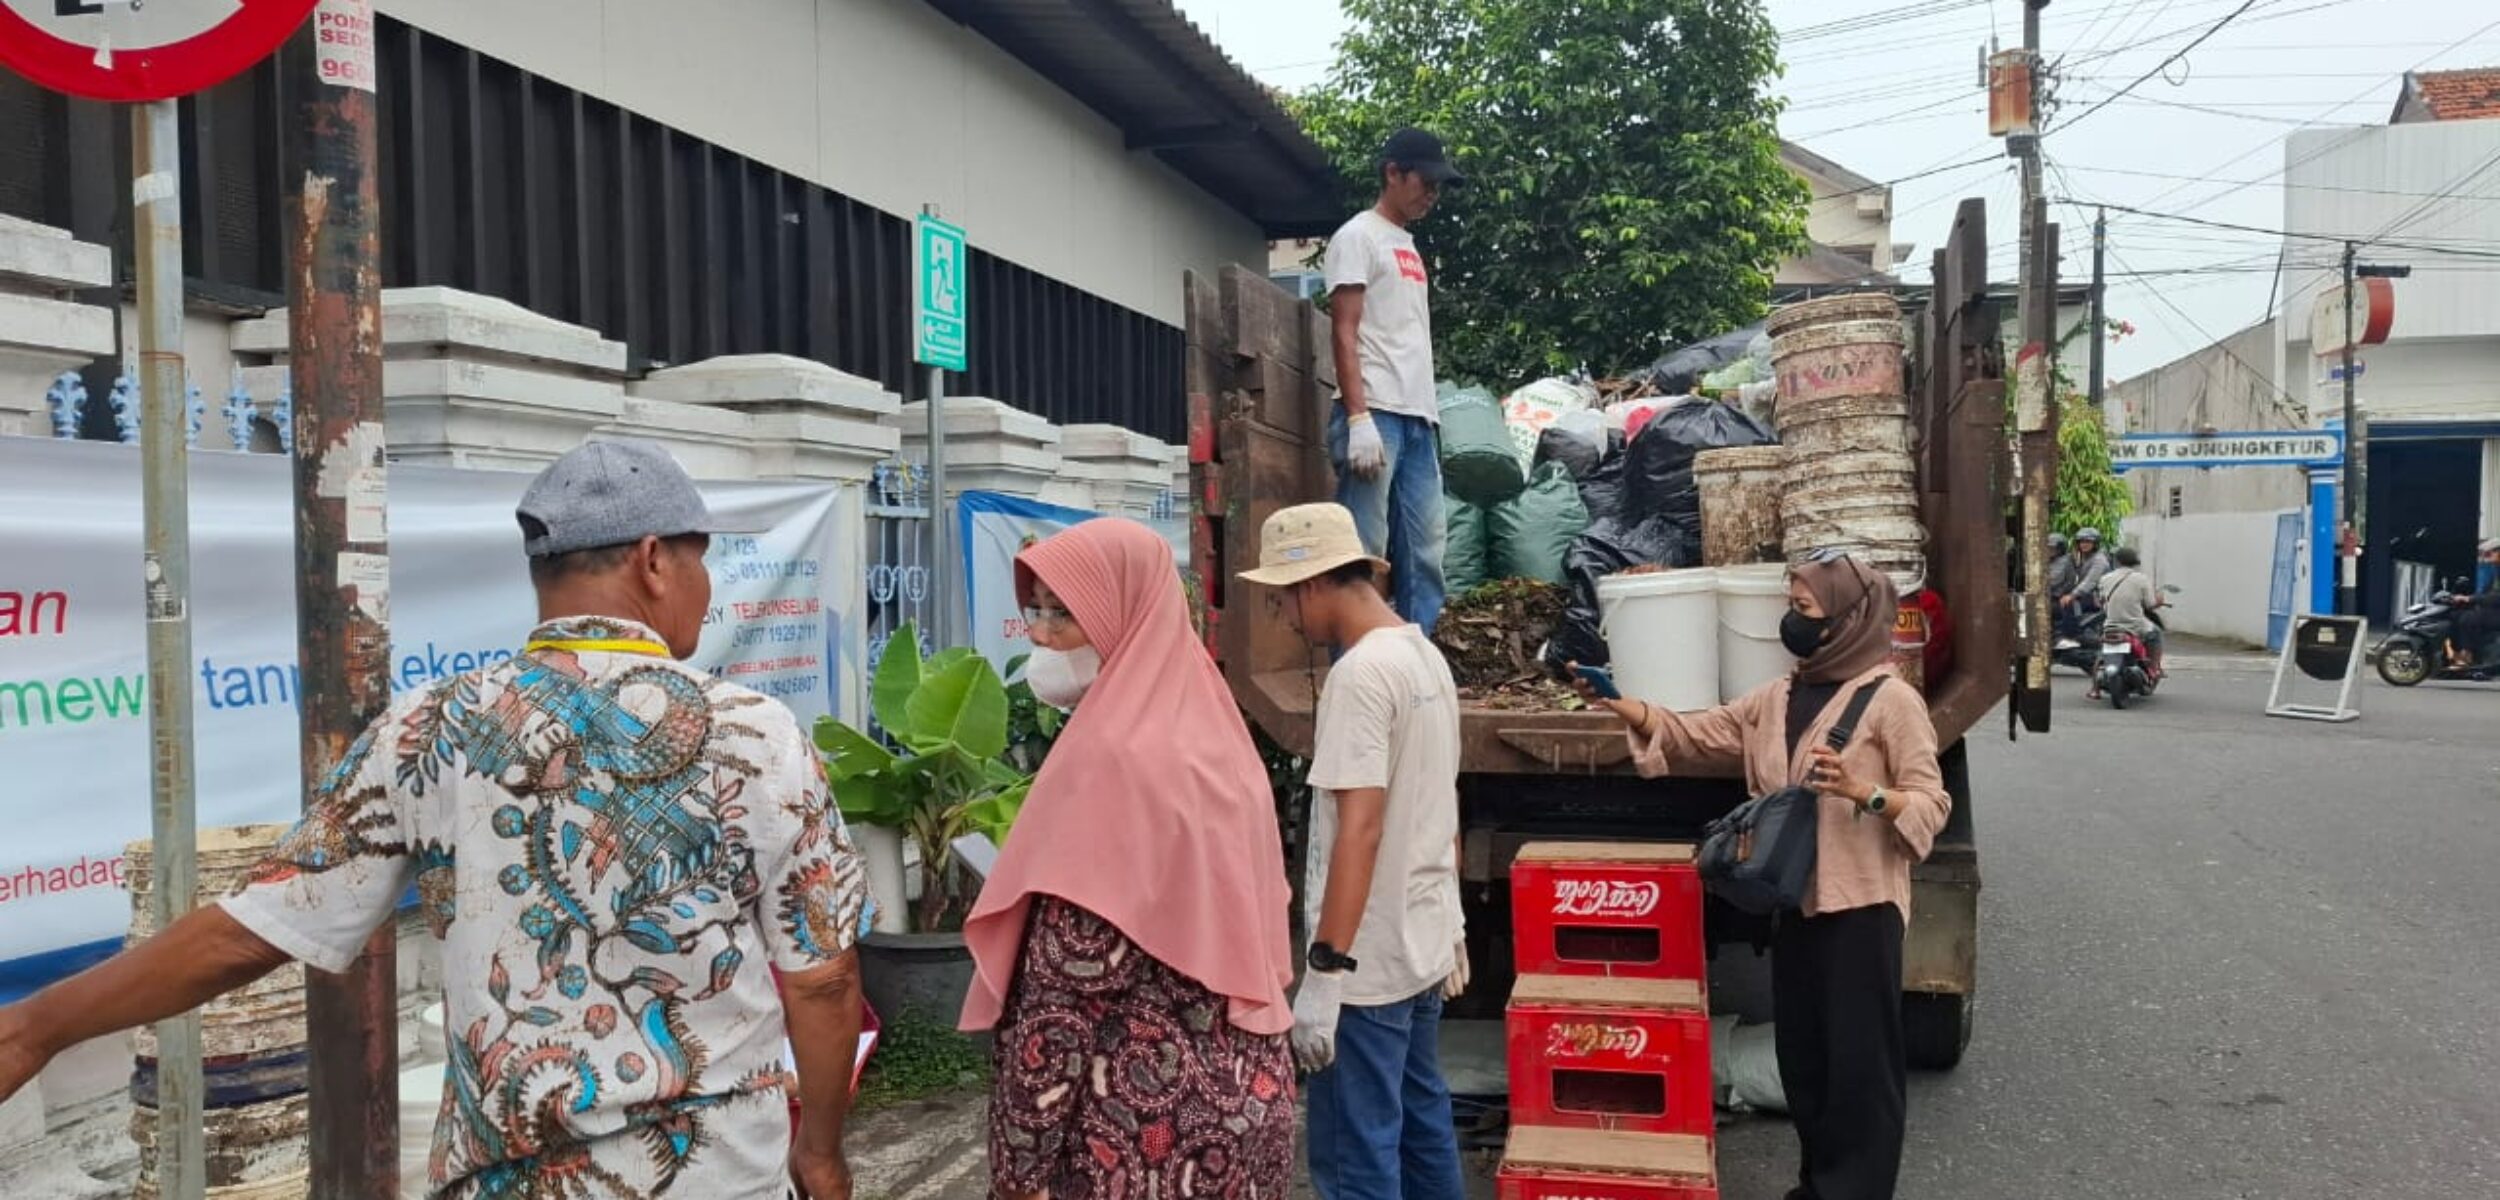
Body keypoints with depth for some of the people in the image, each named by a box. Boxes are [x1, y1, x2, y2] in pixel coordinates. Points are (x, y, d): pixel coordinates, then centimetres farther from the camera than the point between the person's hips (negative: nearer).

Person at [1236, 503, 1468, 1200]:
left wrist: (1326, 969, -24)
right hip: (1424, 944, 10)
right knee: (1423, 1123, 20)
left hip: (1369, 962, -10)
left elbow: (1360, 829, -25)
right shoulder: (1426, 656, 10)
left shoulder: (1361, 672, -19)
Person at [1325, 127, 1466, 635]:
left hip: (1419, 420, 8)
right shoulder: (1358, 237, 0)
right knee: (1365, 553, -11)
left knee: (1426, 552, 4)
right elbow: (1344, 333, -9)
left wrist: (1430, 414, 16)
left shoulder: (1409, 247, 24)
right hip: (1377, 415, -8)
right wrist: (1359, 418, -18)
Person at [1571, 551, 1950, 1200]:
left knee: (1859, 1057, 1)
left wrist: (1860, 790, -28)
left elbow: (1931, 805, -11)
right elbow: (1691, 735, 6)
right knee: (1801, 1050, 15)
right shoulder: (1775, 698, 10)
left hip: (1859, 905, -7)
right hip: (1793, 901, 7)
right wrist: (1615, 701, -6)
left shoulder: (1891, 700, -9)